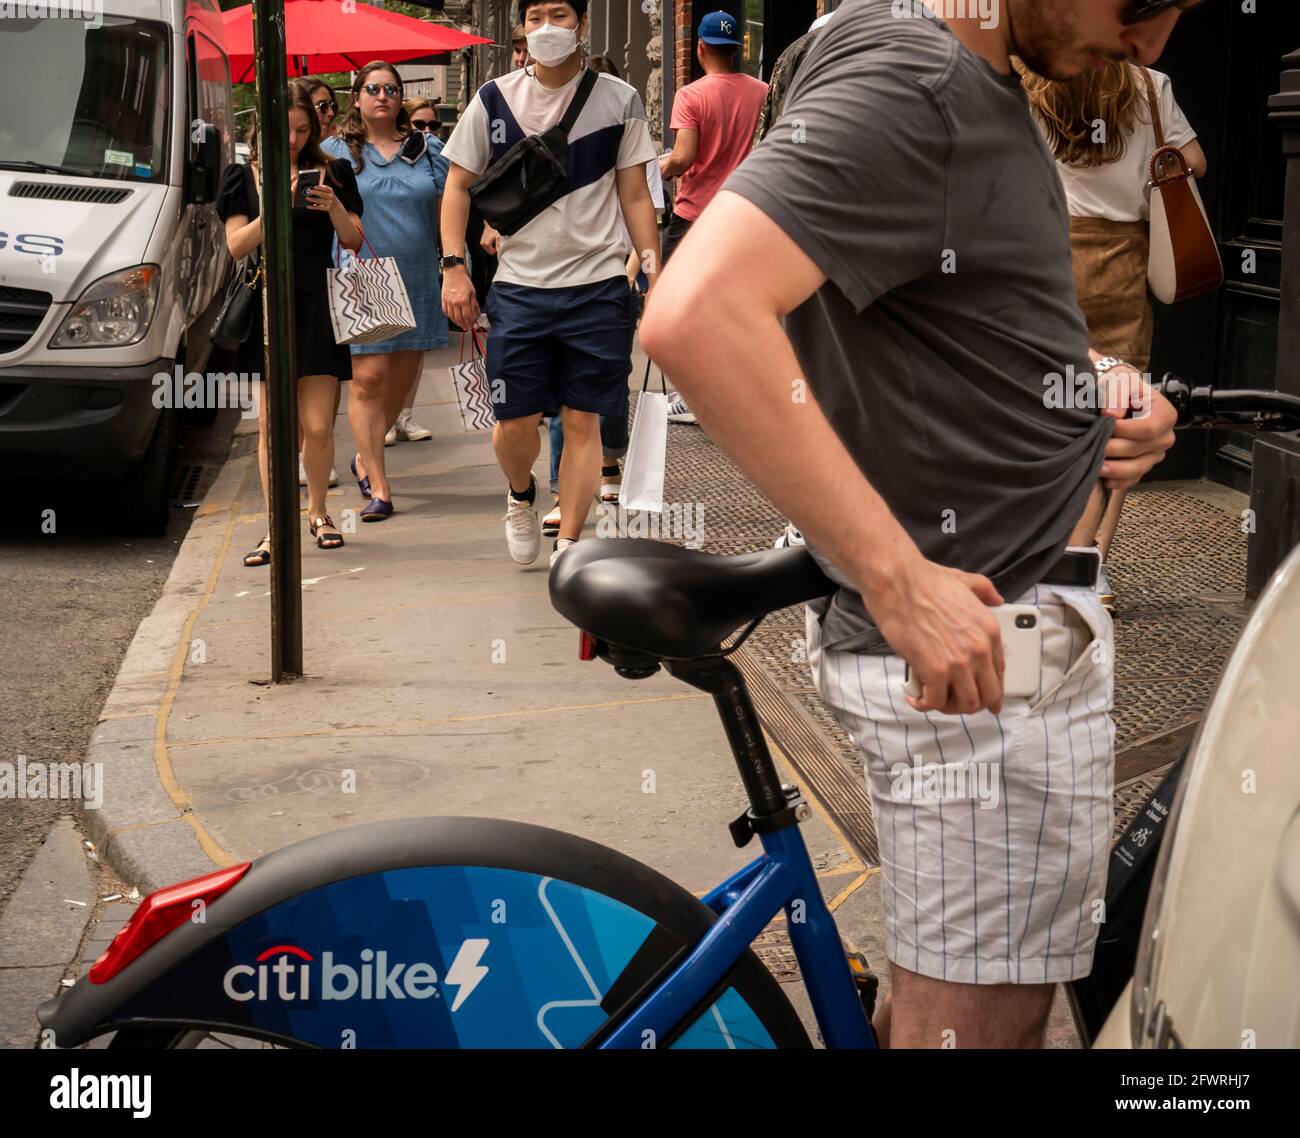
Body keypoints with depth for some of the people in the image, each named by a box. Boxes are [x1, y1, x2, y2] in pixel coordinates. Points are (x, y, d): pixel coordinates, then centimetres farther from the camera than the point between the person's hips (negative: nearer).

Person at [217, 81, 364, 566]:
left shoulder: (333, 174, 9)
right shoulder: (243, 177, 8)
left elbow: (355, 242, 7)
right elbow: (236, 245, -2)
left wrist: (335, 208, -11)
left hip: (317, 306, 0)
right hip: (267, 305, 0)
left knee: (317, 425, -2)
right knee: (272, 425, -1)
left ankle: (317, 512, 20)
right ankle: (277, 527, 6)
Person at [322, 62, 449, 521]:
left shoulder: (426, 149, 11)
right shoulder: (337, 151, 4)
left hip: (418, 282, 3)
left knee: (403, 379, 9)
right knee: (368, 378, -10)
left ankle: (366, 458, 31)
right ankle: (377, 487, -4)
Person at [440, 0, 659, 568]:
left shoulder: (619, 100, 2)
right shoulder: (494, 100, 3)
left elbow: (634, 196, 6)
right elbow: (458, 185, 8)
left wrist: (656, 275, -1)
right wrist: (454, 266, -2)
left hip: (598, 285, 0)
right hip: (519, 285, 1)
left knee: (583, 421, 1)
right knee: (515, 421, 0)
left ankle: (568, 544, 12)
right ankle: (521, 496, 33)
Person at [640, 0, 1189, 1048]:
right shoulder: (909, 86, -21)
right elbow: (697, 315, -35)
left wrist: (1097, 378, 5)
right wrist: (899, 579, -32)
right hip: (976, 648, -10)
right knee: (982, 1021, 1)